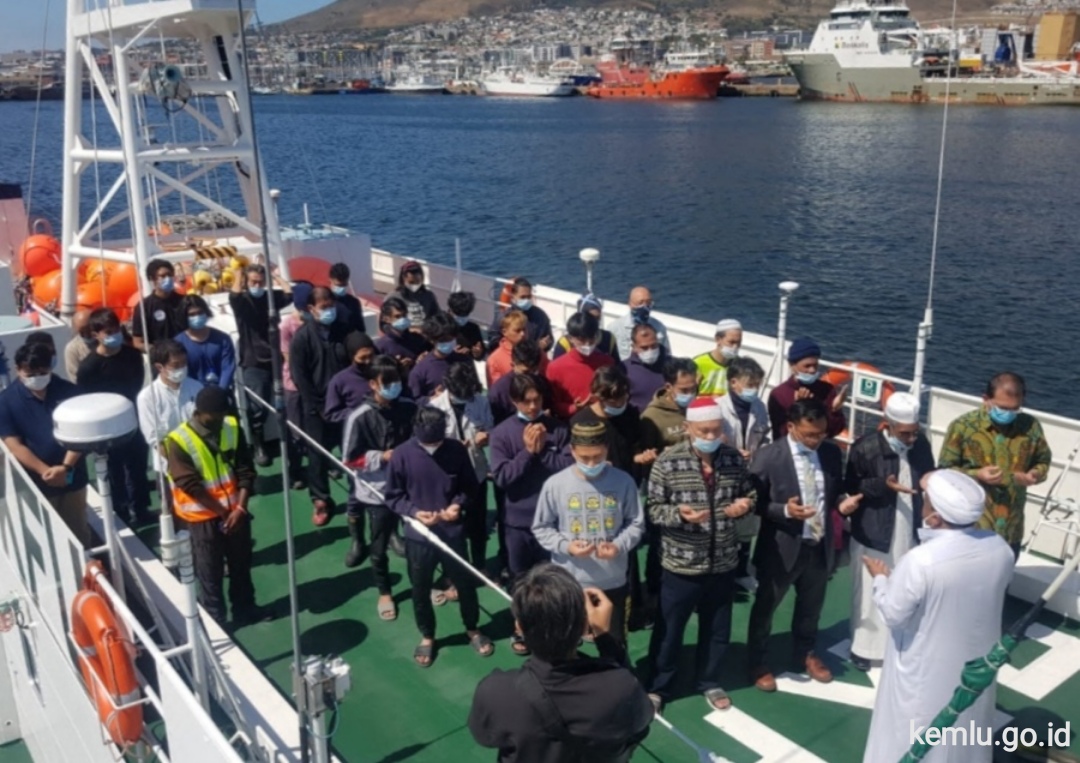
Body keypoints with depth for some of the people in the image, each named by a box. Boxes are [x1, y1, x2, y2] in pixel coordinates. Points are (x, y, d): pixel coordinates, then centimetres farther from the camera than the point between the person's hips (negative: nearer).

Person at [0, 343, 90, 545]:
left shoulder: (68, 391, -6)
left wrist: (66, 466, -22)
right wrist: (45, 471, -23)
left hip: (72, 476, 1)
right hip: (36, 482, -1)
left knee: (78, 532, 15)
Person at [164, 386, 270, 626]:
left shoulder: (233, 428, -6)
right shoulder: (178, 442, -20)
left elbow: (245, 471, -4)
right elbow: (191, 486, -19)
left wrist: (240, 508, -14)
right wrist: (223, 512, -16)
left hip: (236, 511, 5)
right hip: (203, 518, -4)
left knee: (241, 564, 19)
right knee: (210, 573, 9)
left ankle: (244, 609, 38)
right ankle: (216, 621, 25)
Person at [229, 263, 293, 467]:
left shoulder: (271, 297, 7)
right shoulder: (242, 300, -2)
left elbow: (290, 293, -10)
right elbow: (234, 296, -26)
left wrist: (275, 276, -2)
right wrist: (238, 276, -12)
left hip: (276, 358, 3)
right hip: (253, 362, -3)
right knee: (258, 406, -3)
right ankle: (258, 446, 12)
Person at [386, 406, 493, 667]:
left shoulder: (457, 450, -11)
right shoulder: (402, 455, -14)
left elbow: (470, 487, 2)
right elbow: (392, 497, -4)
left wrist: (460, 504, -17)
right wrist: (414, 512, -20)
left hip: (453, 533, 1)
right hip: (418, 536, -1)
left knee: (465, 583, 16)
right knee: (420, 590, 15)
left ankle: (473, 630, 41)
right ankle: (427, 637, 39)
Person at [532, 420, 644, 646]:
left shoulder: (623, 482, -9)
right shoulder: (555, 484, -12)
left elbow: (636, 524, 2)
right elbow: (541, 528, -2)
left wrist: (619, 545, -17)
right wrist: (565, 546, -19)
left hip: (612, 582, 1)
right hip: (568, 582, -1)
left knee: (614, 643, 19)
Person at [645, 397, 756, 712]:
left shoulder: (734, 458, -3)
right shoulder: (668, 462, -14)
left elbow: (749, 493, 12)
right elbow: (653, 508, -10)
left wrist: (745, 504, -10)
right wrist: (678, 513, -29)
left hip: (723, 563, 4)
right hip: (681, 564, -3)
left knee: (717, 629, 19)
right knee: (669, 630, 12)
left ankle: (709, 682, 41)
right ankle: (658, 687, 31)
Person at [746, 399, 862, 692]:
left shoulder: (831, 453, -3)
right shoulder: (768, 457, -19)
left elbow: (835, 492, 10)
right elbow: (754, 503, -14)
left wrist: (842, 503, -12)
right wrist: (785, 511, -29)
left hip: (820, 547, 5)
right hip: (782, 548, -5)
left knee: (811, 608, 25)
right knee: (764, 608, 14)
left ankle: (805, 655, 49)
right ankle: (758, 665, 35)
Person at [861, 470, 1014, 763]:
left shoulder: (920, 561, -34)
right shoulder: (1000, 548, -15)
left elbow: (893, 614, -21)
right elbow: (991, 593, 4)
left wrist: (880, 579, -3)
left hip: (926, 672, -5)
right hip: (975, 664, 5)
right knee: (965, 725, 29)